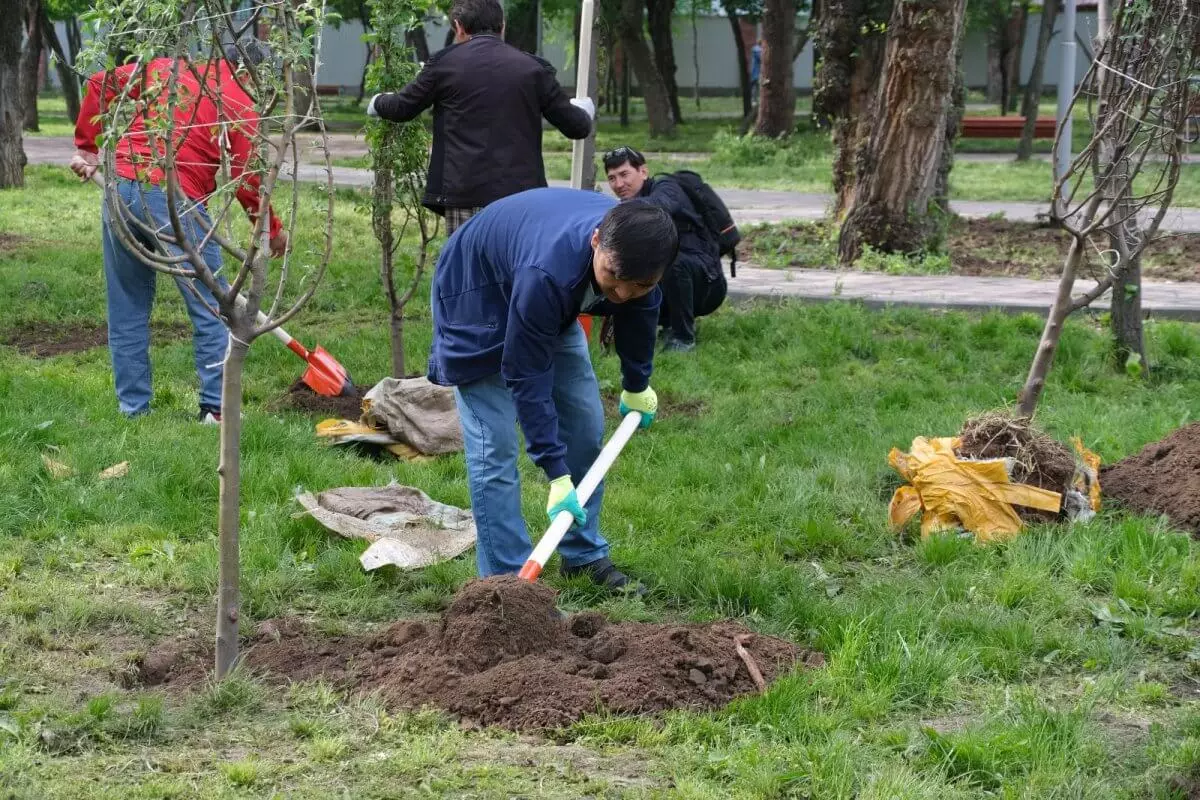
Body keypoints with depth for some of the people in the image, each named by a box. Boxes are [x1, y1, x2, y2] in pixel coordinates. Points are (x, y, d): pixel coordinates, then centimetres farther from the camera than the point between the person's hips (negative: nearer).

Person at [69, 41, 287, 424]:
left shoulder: (166, 69, 17)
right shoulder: (240, 104, 2)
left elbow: (101, 83, 16)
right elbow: (246, 180, -1)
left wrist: (86, 147, 22)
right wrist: (273, 230, 12)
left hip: (121, 190, 5)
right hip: (174, 201, -5)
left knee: (127, 311, 14)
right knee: (212, 311, 7)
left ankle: (133, 407, 17)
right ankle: (216, 407, 6)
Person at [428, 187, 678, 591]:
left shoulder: (636, 249, -25)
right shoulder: (547, 271, -46)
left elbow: (638, 313, 0)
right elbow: (526, 378, -36)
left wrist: (637, 386, 15)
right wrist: (557, 476, -34)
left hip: (554, 305, 7)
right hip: (478, 299, -7)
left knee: (585, 425, 7)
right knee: (495, 447, -12)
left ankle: (584, 556, 20)